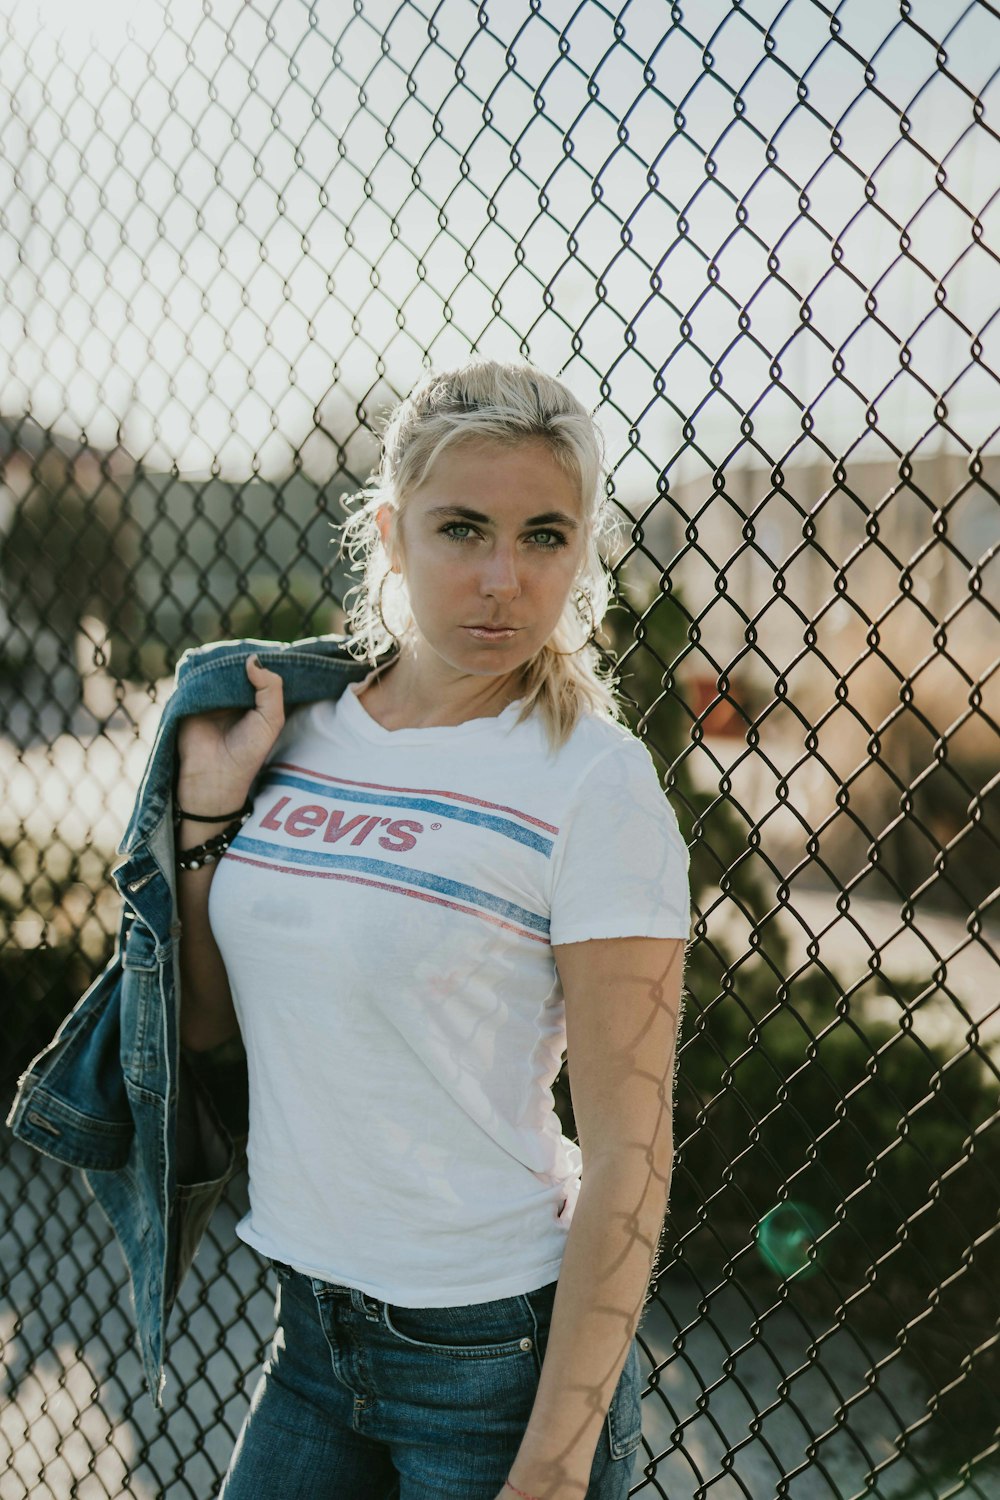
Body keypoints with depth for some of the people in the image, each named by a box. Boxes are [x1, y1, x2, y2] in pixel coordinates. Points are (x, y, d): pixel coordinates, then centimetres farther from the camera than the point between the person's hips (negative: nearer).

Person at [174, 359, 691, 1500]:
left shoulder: (591, 783, -16)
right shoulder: (298, 732, 0)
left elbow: (628, 1155, -15)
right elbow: (204, 1022, 7)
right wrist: (209, 801, -5)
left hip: (498, 1350, -5)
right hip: (311, 1323, 5)